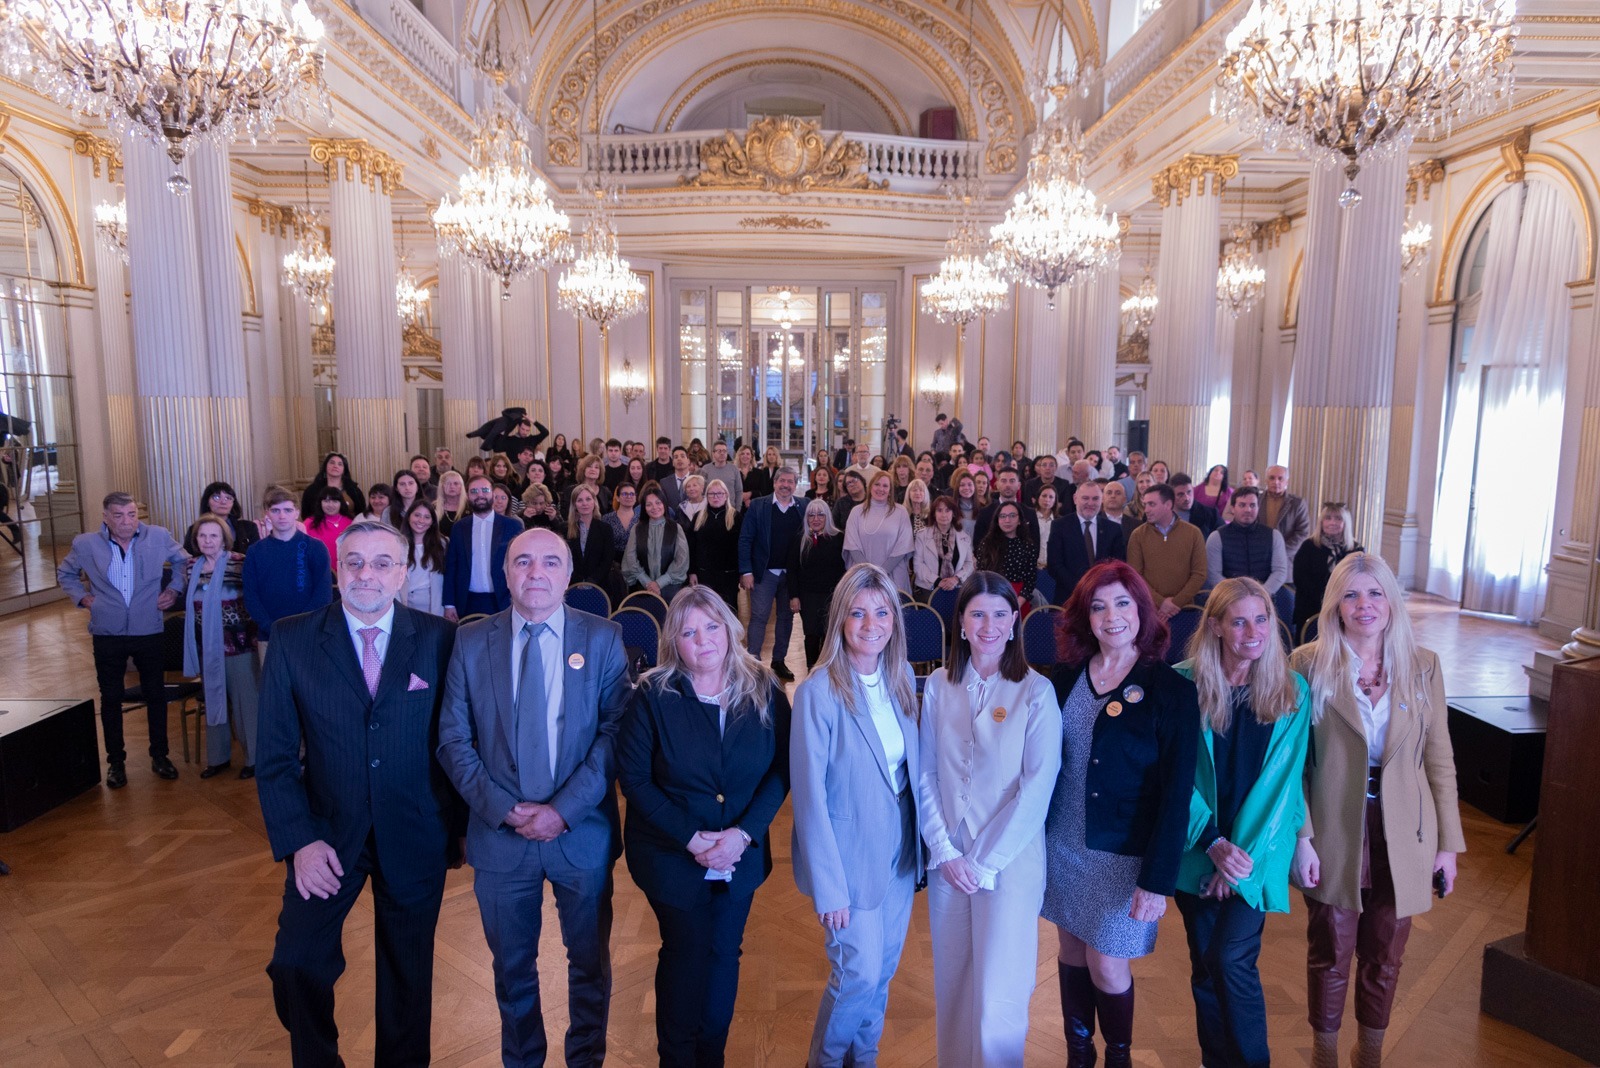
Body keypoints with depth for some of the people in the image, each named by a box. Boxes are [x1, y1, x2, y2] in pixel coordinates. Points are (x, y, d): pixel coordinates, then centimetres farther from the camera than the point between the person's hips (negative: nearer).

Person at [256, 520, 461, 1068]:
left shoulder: (440, 639, -9)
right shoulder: (292, 640, -7)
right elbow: (275, 755, -5)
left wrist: (455, 824, -4)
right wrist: (299, 840, -12)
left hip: (415, 838, 0)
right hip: (327, 835, 1)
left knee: (408, 973, 15)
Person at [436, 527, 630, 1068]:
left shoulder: (603, 638, -6)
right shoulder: (471, 641, -3)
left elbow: (615, 732, -10)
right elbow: (453, 739, -3)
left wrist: (565, 809, -17)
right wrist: (502, 809, -13)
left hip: (583, 834, -1)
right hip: (499, 835, 1)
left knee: (590, 962, 17)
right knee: (512, 965, 20)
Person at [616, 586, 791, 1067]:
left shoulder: (764, 691, -9)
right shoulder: (653, 696, -14)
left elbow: (781, 770, -6)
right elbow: (634, 778, -13)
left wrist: (744, 833, -17)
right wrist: (690, 838, -18)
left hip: (741, 855, 2)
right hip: (672, 856, -2)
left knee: (723, 955, 16)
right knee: (685, 955, 13)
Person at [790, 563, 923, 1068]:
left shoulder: (901, 678, -1)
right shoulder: (818, 691, -20)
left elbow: (912, 767, 7)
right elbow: (810, 794, -17)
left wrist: (920, 845, 3)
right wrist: (828, 886, -16)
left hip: (899, 852, 6)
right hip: (850, 857, -5)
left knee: (884, 970, 18)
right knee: (858, 974, 2)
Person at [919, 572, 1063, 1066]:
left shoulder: (1035, 692, -9)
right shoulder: (939, 685, 0)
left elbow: (1038, 786, -12)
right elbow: (927, 774, 1)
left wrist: (986, 862, -12)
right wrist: (945, 852, -7)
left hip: (1009, 860, -3)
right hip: (947, 858, 3)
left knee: (996, 993, 1)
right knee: (952, 979, 16)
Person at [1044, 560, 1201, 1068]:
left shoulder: (1172, 690, -11)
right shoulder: (1064, 677, -1)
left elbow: (1176, 793, -12)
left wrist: (1158, 878, -15)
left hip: (1123, 855, -3)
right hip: (1061, 845, 4)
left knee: (1107, 967, 7)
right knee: (1072, 953, 16)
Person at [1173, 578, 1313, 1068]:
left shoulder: (1292, 691, -3)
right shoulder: (1185, 684, -7)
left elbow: (1282, 781, -5)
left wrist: (1246, 854, -11)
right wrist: (1213, 844, -13)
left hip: (1256, 853, 0)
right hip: (1196, 849, 1)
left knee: (1232, 960, -10)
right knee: (1205, 967, 11)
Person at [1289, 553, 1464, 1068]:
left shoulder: (1423, 666, -1)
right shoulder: (1310, 663, -8)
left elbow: (1439, 760, 3)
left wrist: (1448, 842, 2)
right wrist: (1301, 838, -11)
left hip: (1402, 835, 2)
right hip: (1335, 833, -2)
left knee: (1384, 957, 16)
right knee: (1330, 954, 12)